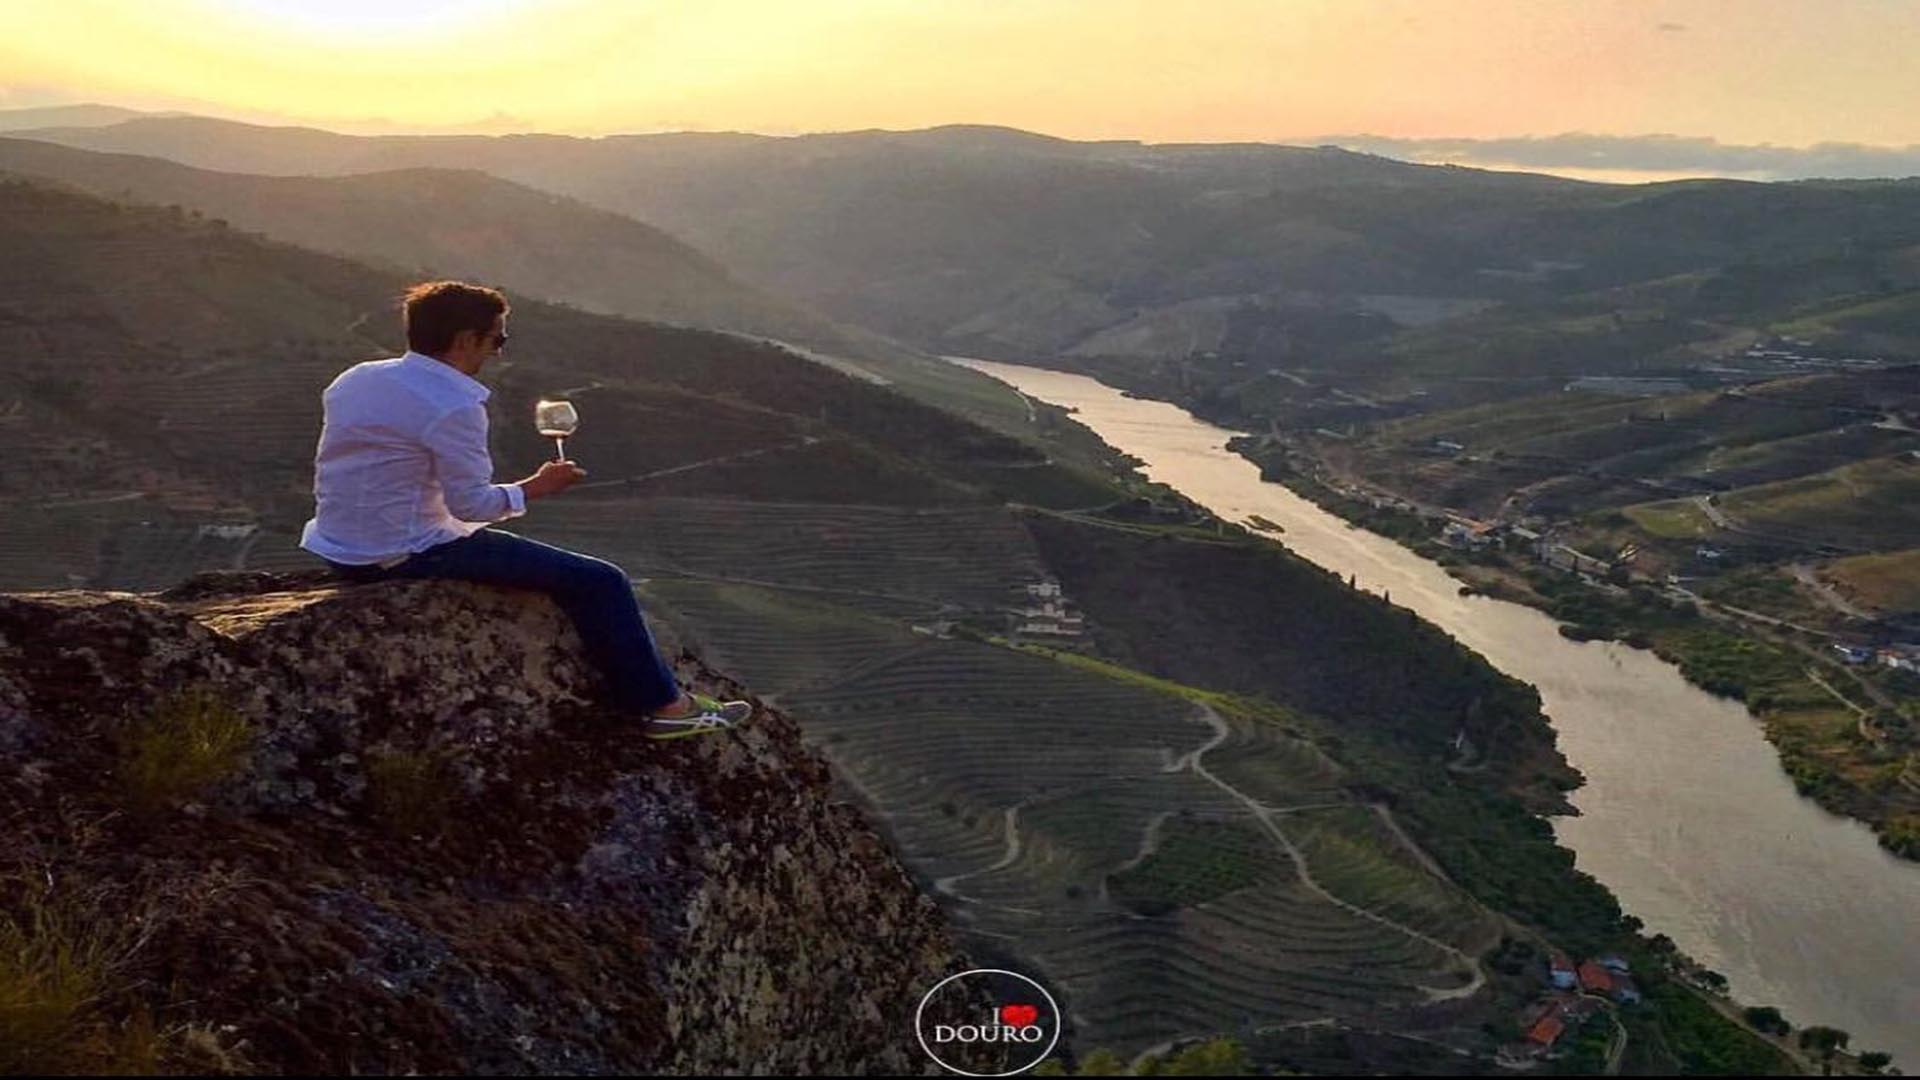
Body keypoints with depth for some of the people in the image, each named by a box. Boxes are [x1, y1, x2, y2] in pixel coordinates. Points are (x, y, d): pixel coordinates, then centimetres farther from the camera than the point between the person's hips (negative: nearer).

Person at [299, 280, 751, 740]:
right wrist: (535, 487, -3)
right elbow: (470, 504, -19)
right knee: (599, 582, -5)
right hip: (409, 557, -10)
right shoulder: (454, 406, -19)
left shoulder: (352, 379, 8)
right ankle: (662, 705, 4)